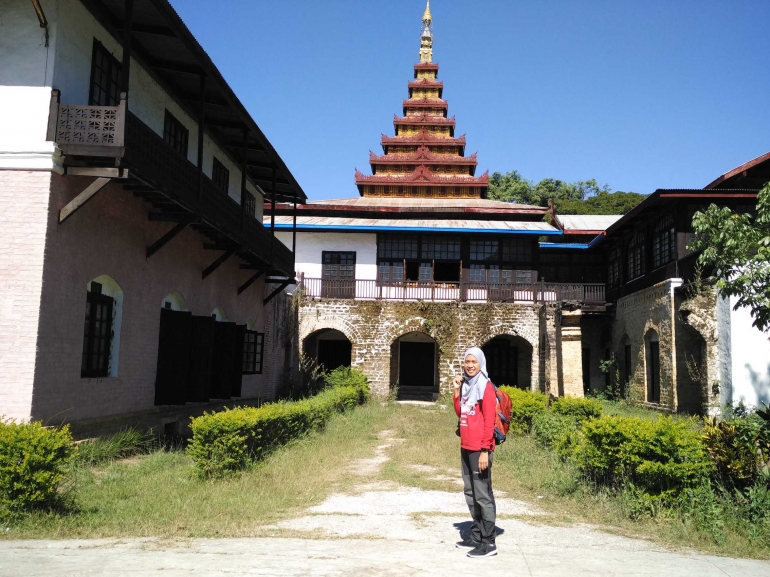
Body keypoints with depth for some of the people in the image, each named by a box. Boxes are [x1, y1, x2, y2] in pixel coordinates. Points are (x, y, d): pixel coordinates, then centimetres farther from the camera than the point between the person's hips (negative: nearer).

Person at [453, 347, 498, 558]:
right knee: (470, 494, 13)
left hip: (479, 449, -8)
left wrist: (485, 450, -19)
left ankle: (488, 543, 0)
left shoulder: (486, 387, -9)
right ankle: (476, 536, 22)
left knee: (483, 495, -5)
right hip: (466, 448, 8)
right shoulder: (466, 385, 14)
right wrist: (457, 392, 7)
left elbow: (489, 421, -14)